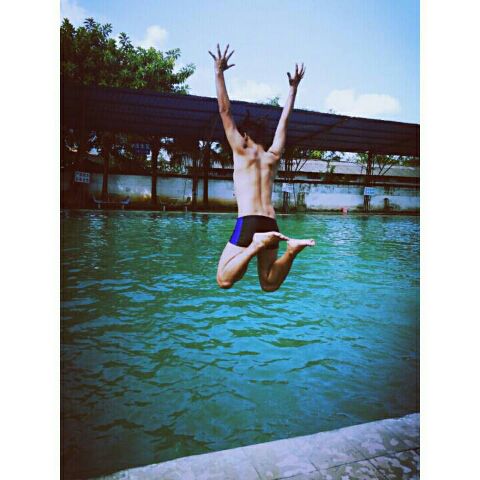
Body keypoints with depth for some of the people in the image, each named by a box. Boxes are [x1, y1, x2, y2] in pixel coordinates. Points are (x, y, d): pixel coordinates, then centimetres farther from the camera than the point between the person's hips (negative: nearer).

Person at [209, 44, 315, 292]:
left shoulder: (242, 151, 6)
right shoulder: (273, 156, 17)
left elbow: (225, 111, 6)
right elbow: (284, 119, 28)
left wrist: (219, 72, 11)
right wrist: (293, 87, 35)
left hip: (248, 222, -5)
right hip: (271, 223, 6)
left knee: (224, 280, -5)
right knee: (269, 284, 11)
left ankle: (256, 244, -24)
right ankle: (291, 249, -13)